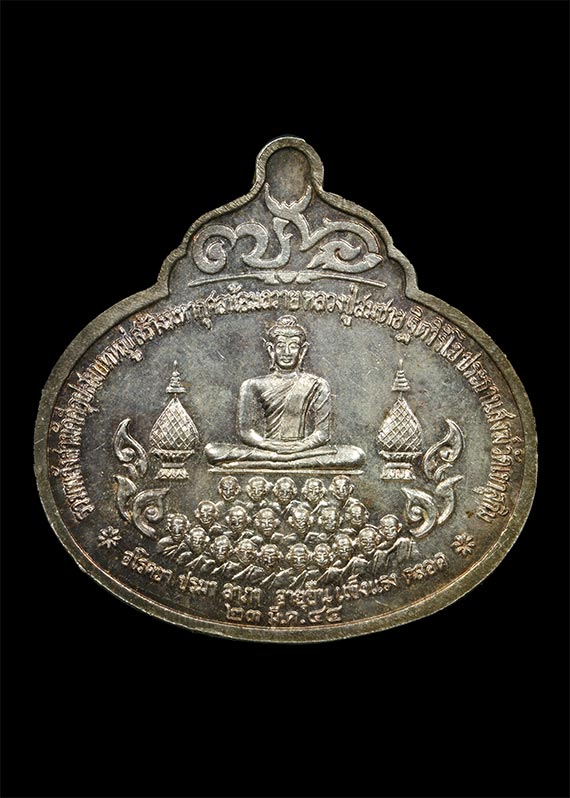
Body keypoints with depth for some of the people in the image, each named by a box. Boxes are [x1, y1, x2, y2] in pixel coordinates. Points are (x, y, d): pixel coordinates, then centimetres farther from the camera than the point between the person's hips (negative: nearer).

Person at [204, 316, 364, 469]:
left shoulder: (317, 386, 9)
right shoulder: (253, 386, 9)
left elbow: (322, 433, 1)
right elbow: (247, 432, 1)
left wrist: (297, 447, -18)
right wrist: (271, 446, -18)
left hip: (304, 449, 0)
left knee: (355, 455, -26)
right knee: (212, 451, -23)